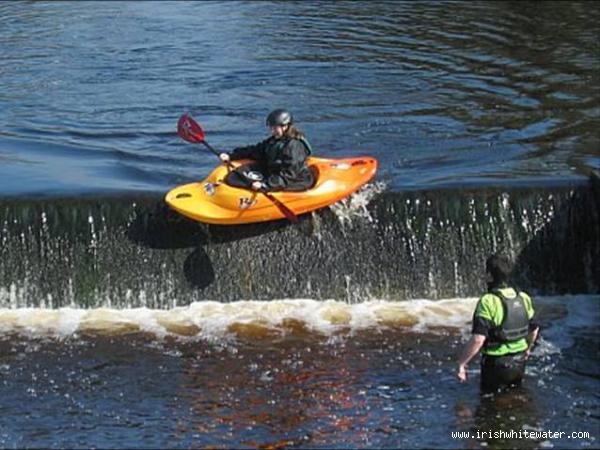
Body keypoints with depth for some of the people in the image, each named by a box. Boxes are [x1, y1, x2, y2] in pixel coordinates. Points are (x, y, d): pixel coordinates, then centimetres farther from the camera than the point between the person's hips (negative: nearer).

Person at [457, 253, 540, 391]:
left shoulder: (488, 302, -21)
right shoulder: (523, 298, 2)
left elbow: (478, 339, -28)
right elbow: (534, 329, 13)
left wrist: (461, 363, -20)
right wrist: (527, 348, 32)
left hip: (497, 364, -7)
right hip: (519, 363, 7)